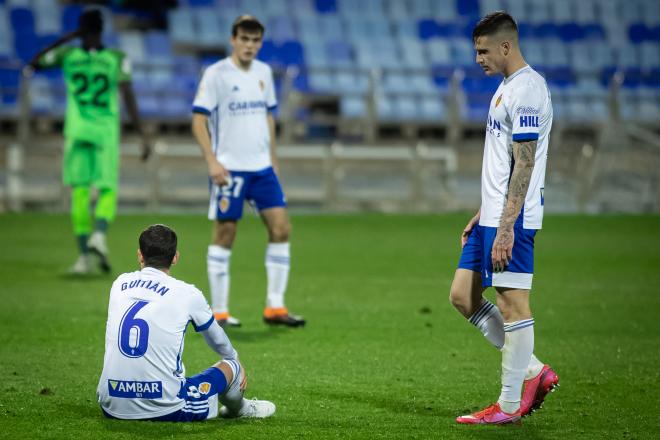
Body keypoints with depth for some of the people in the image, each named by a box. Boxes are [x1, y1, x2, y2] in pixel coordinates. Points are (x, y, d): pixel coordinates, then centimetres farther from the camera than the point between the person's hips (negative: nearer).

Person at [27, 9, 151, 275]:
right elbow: (128, 98, -8)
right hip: (106, 133, -1)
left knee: (79, 192, 6)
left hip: (76, 131, 1)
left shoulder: (67, 55, 1)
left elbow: (32, 65, 16)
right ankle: (99, 233, -21)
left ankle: (84, 255, 1)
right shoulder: (117, 60, -1)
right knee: (107, 190, 8)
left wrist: (66, 39, 18)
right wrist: (142, 135, -6)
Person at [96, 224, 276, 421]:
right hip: (166, 410, -4)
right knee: (231, 366, 22)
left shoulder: (119, 284, 9)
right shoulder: (187, 294, -2)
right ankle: (238, 409, 49)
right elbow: (218, 340, 19)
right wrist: (234, 359, 42)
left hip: (111, 408, 4)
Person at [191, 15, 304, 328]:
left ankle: (274, 307, 4)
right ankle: (219, 312, 7)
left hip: (262, 167, 6)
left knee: (281, 228, -2)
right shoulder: (216, 74, -9)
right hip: (229, 169, -6)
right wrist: (212, 161, -19)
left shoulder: (263, 73, 10)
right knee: (224, 235, 0)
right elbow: (199, 120, -11)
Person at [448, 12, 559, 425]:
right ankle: (533, 372, 14)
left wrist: (505, 227, -22)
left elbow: (524, 166, -19)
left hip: (512, 220, -10)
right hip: (493, 217, 10)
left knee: (512, 303, -4)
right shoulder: (507, 87, 17)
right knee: (463, 296, 10)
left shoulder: (527, 90, -15)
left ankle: (509, 406, 2)